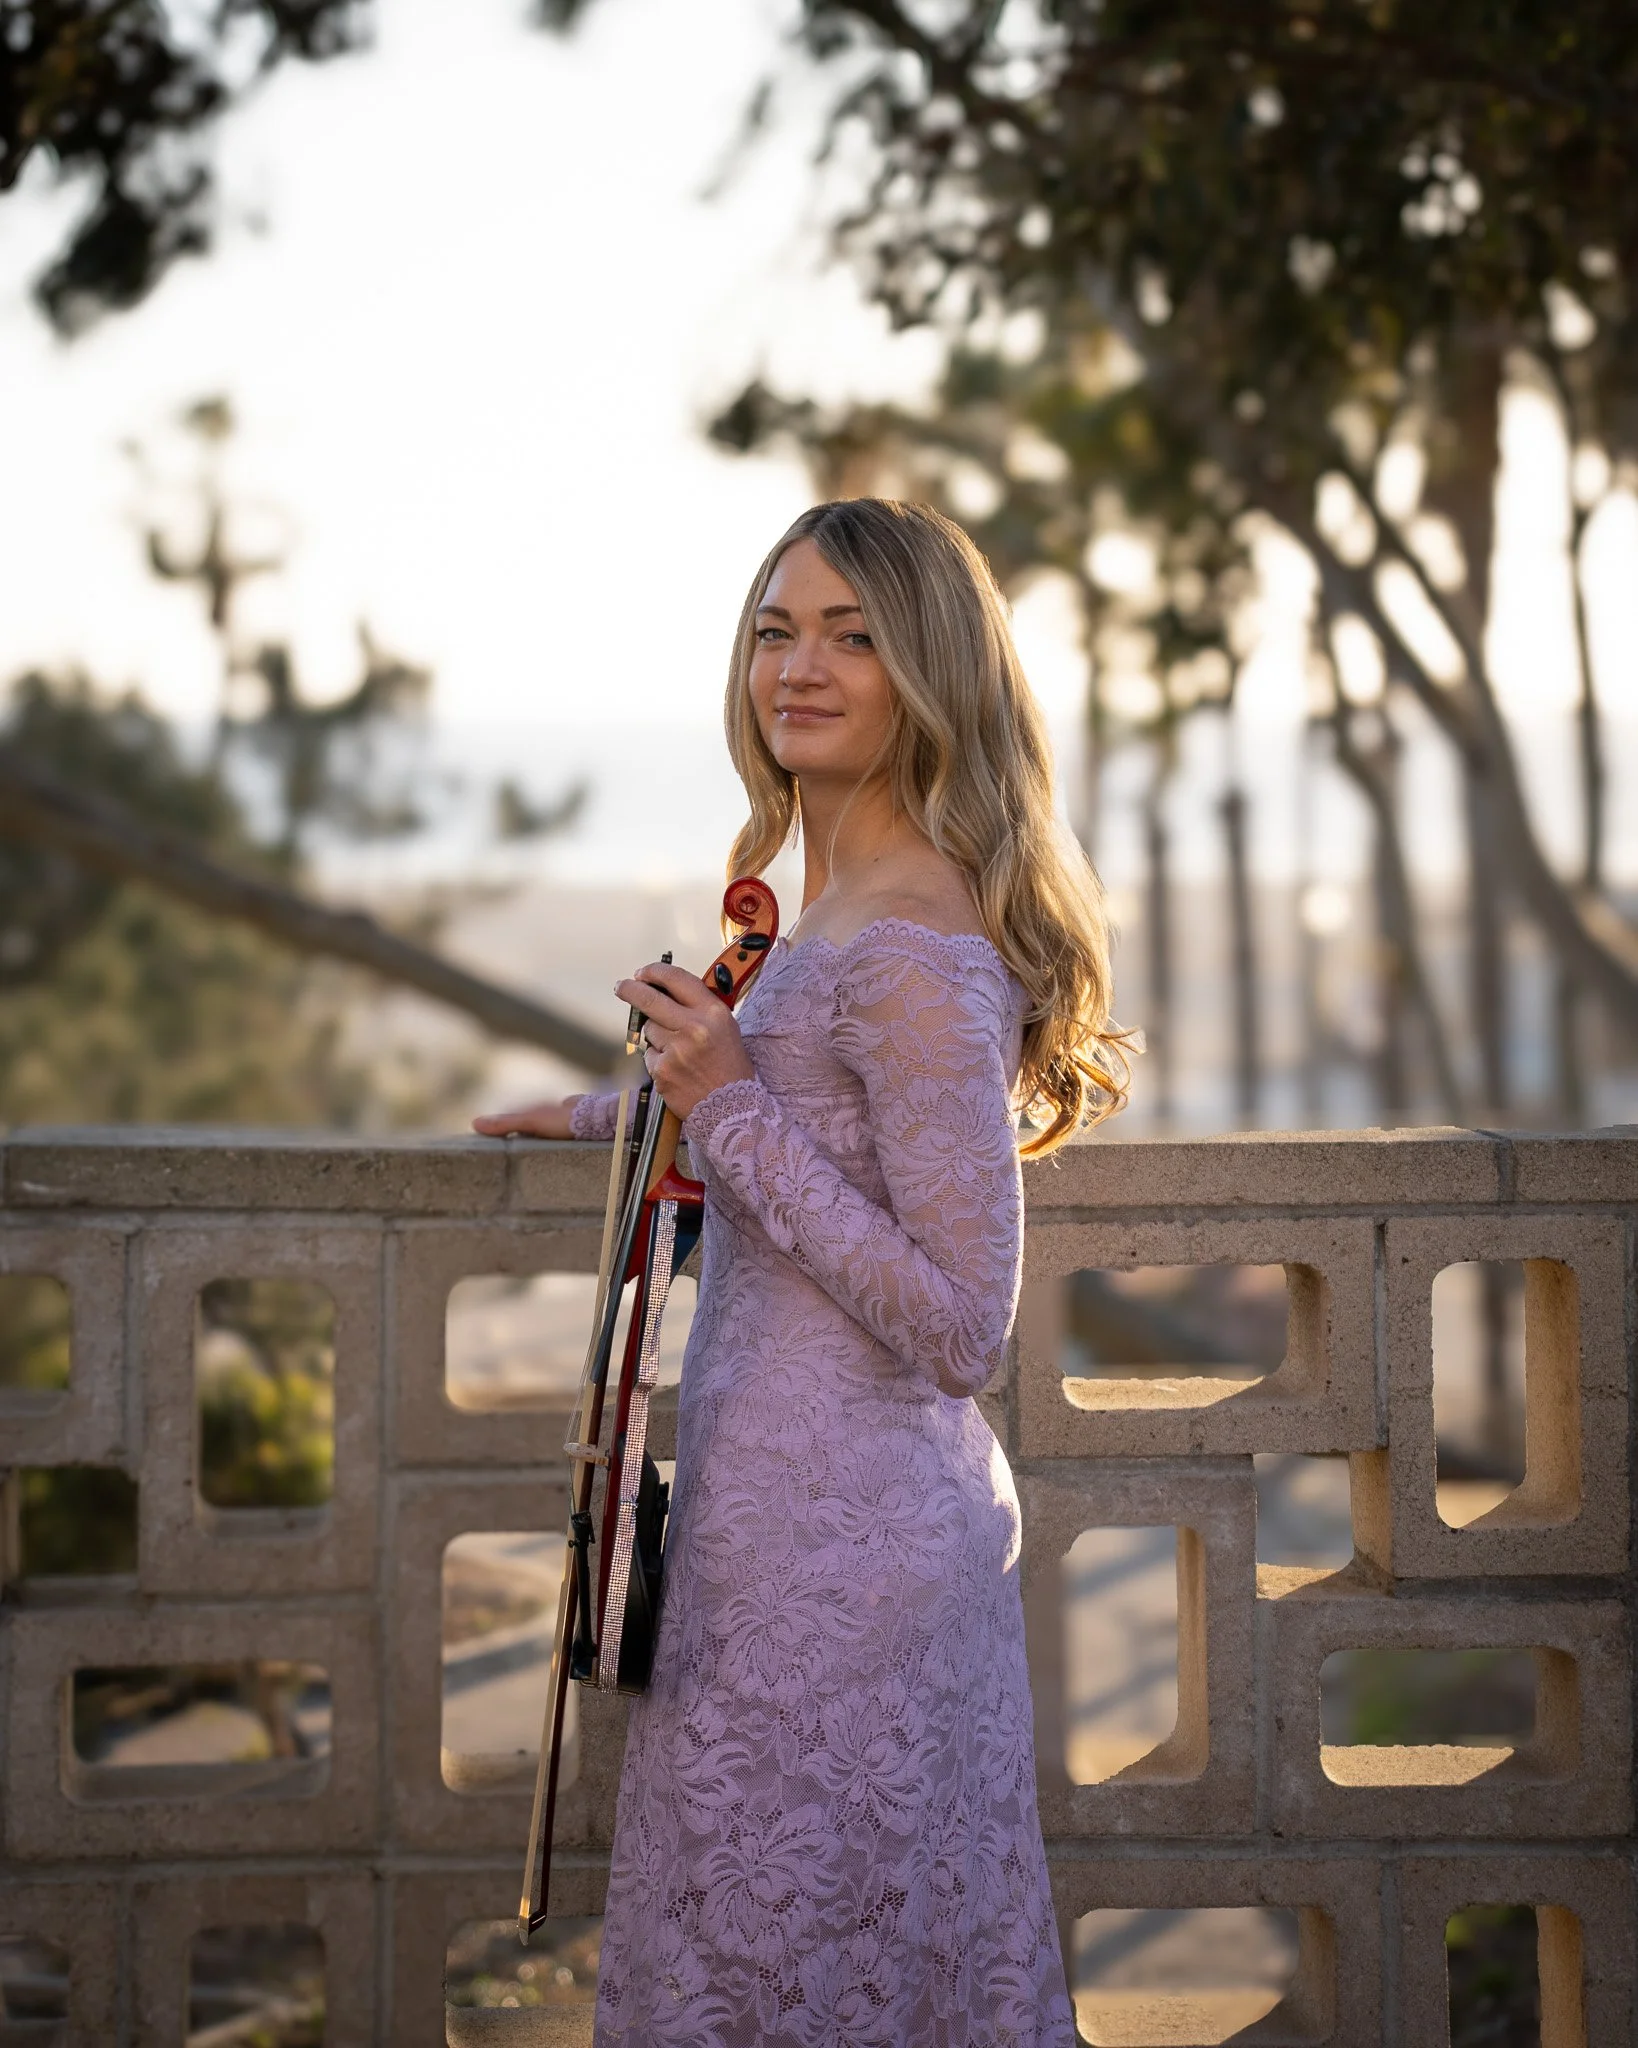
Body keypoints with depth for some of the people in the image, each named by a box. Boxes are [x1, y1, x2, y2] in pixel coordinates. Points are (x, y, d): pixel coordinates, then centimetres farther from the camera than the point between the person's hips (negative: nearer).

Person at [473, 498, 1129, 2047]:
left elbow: (956, 1326, -23)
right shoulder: (838, 912, 11)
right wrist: (619, 1110, 38)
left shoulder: (922, 954, -20)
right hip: (840, 1516, 10)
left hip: (834, 1552, -10)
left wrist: (731, 1107, -22)